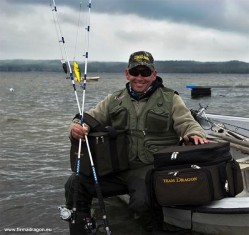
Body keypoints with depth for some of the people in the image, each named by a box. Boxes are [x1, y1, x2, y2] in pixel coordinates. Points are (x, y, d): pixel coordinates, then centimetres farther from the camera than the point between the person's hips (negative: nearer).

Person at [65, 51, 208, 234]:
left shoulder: (170, 99, 8)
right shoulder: (115, 100, 16)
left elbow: (187, 123, 1)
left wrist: (194, 134, -24)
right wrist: (76, 128, -8)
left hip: (150, 168, -3)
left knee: (142, 201, -33)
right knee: (75, 184, -14)